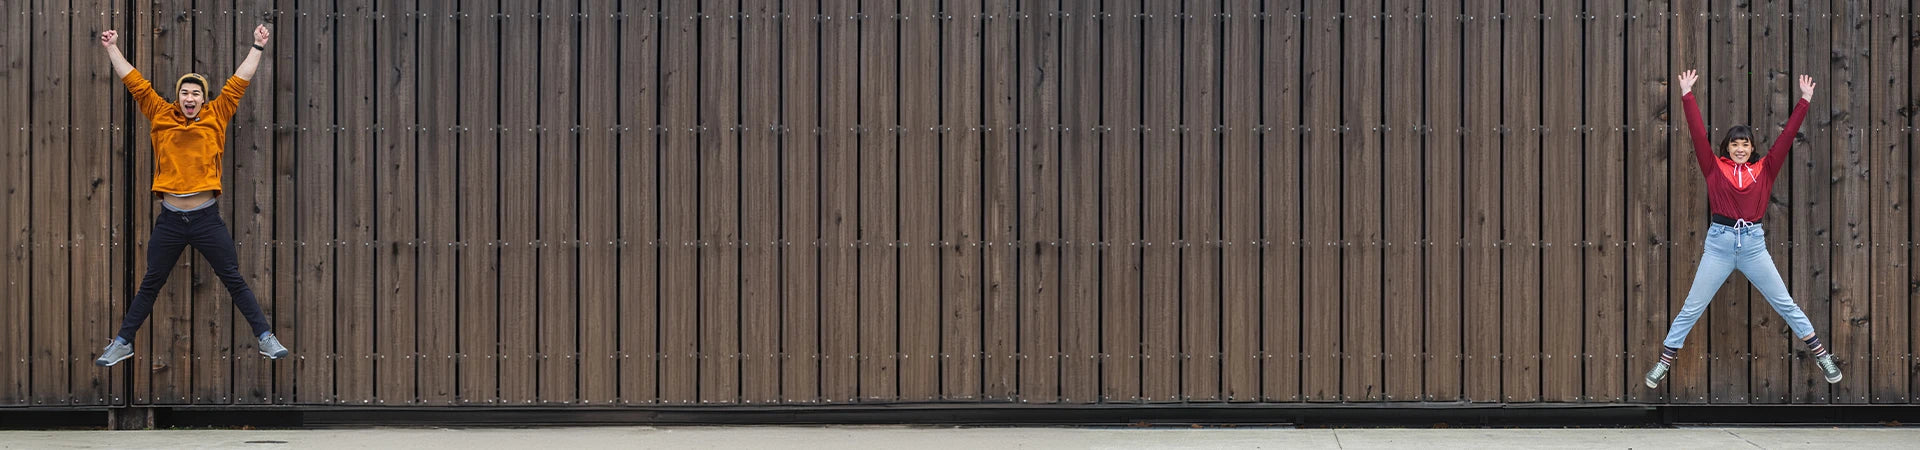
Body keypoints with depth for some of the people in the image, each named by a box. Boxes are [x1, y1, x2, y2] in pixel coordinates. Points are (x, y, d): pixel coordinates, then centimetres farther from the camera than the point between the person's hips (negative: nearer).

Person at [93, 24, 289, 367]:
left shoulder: (216, 117, 4)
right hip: (169, 220, 1)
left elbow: (238, 83, 5)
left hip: (207, 219, -1)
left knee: (234, 280, 4)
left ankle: (266, 338, 8)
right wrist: (112, 49, 10)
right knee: (150, 285, 11)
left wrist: (258, 47, 5)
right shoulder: (160, 116, 5)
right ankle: (122, 344, 20)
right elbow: (135, 83, 9)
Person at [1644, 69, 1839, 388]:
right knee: (1692, 307, 3)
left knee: (1785, 303, 8)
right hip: (1719, 242, -1)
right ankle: (1665, 361, 10)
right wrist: (1687, 96, -5)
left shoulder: (1764, 169, 6)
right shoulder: (1715, 168, 2)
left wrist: (1804, 101, 2)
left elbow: (1787, 135, 4)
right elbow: (1698, 133, -2)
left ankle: (1821, 354, 17)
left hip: (1754, 244, 1)